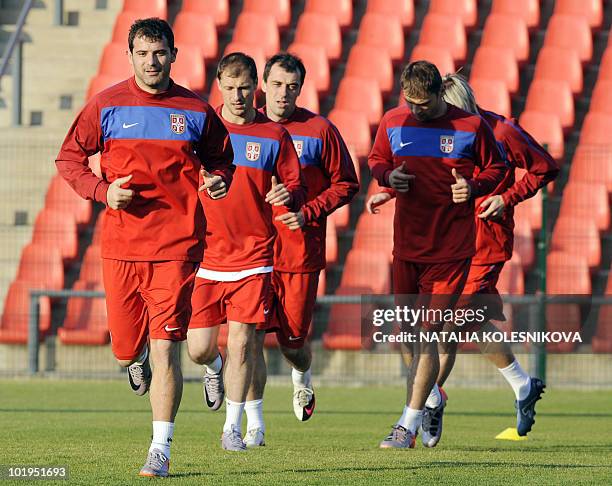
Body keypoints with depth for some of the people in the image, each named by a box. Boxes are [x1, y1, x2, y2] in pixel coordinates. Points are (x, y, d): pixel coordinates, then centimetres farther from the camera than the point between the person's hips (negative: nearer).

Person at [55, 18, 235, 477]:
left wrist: (219, 179, -6)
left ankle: (161, 449, -5)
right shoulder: (106, 105, 2)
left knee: (164, 348, -9)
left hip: (176, 246, -1)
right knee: (127, 348, 9)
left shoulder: (196, 110, 3)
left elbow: (220, 158, 17)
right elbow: (69, 158, 8)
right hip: (120, 246, 2)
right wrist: (103, 190, -9)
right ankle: (138, 361, 48)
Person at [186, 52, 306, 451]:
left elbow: (297, 190, 6)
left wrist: (289, 195, -17)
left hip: (253, 257, -1)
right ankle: (215, 369, 36)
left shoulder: (274, 136, 2)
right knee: (199, 349, -1)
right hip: (206, 254, 1)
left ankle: (233, 427, 4)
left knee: (241, 340, -8)